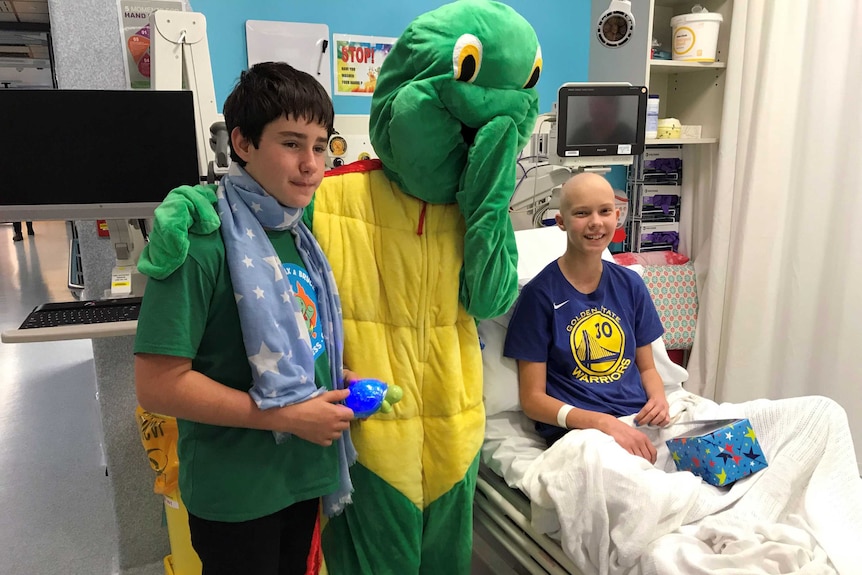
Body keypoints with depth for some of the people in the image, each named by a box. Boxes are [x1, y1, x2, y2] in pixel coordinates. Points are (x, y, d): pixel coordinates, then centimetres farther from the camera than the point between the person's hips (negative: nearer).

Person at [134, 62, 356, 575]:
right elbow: (159, 386, -22)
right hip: (237, 494, -7)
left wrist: (341, 381, -3)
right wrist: (287, 416, -21)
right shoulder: (203, 239, -21)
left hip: (304, 474, 7)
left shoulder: (302, 234, 2)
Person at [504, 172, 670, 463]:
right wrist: (603, 423, -19)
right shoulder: (540, 294, -6)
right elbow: (533, 399, -5)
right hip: (577, 430, -5)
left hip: (640, 422, 6)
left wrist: (659, 399, -4)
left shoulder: (630, 285, 9)